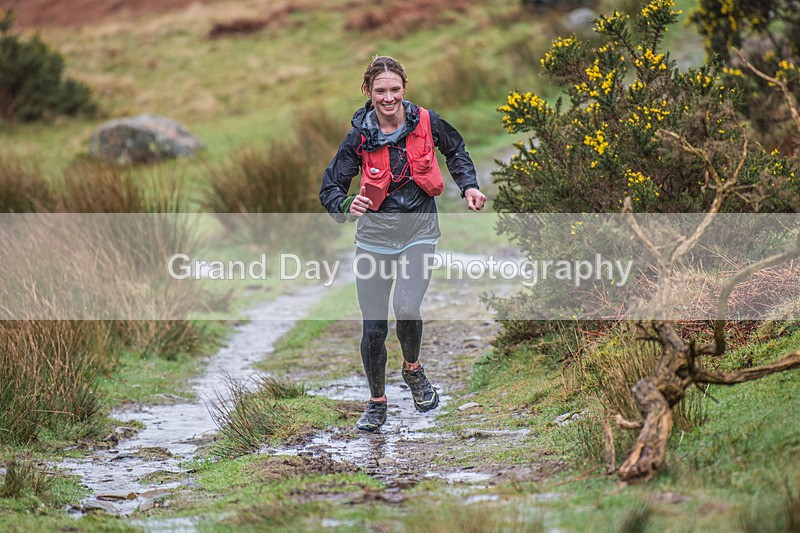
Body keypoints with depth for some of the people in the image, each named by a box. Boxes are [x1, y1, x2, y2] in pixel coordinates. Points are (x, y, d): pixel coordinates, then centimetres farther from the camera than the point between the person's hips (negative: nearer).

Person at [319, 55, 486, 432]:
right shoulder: (359, 137, -9)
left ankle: (413, 370, 11)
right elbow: (330, 188, -5)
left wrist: (468, 186, 3)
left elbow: (456, 150, 15)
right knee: (373, 327, 1)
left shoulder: (426, 122, -7)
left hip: (419, 231, 0)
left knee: (406, 309, -21)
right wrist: (347, 206, -26)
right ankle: (376, 403, 22)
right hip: (375, 235, 0)